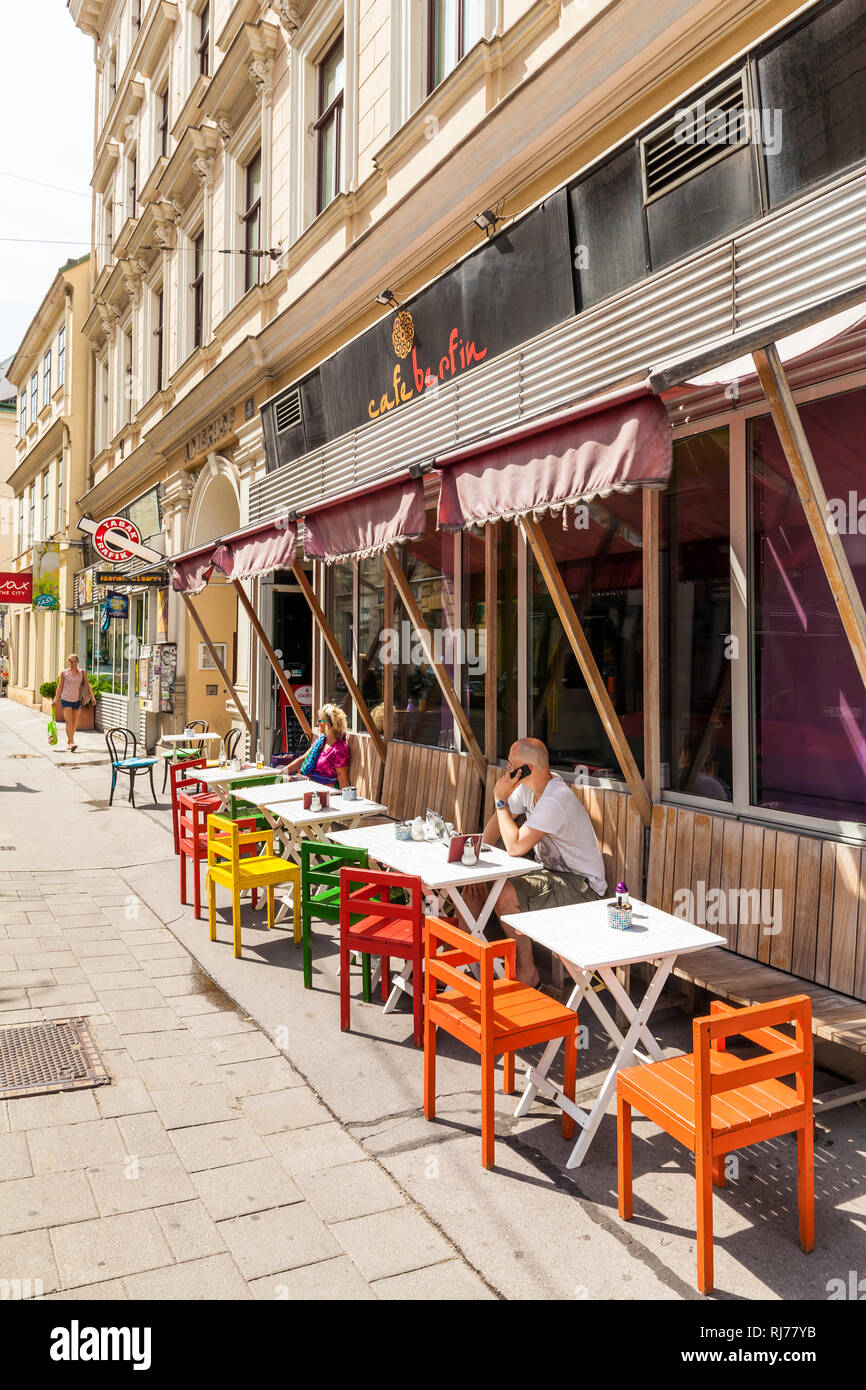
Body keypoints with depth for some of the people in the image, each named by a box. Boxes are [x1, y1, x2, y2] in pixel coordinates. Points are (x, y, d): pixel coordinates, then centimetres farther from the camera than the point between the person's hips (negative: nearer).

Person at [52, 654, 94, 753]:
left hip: (77, 700, 2)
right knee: (68, 721, -13)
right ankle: (72, 743, -21)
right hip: (66, 700, -2)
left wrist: (92, 696, -5)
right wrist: (56, 700, 3)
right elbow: (60, 686, 3)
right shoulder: (63, 673, -2)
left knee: (74, 722, 8)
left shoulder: (82, 673, 2)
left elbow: (87, 684, 3)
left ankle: (68, 741, 25)